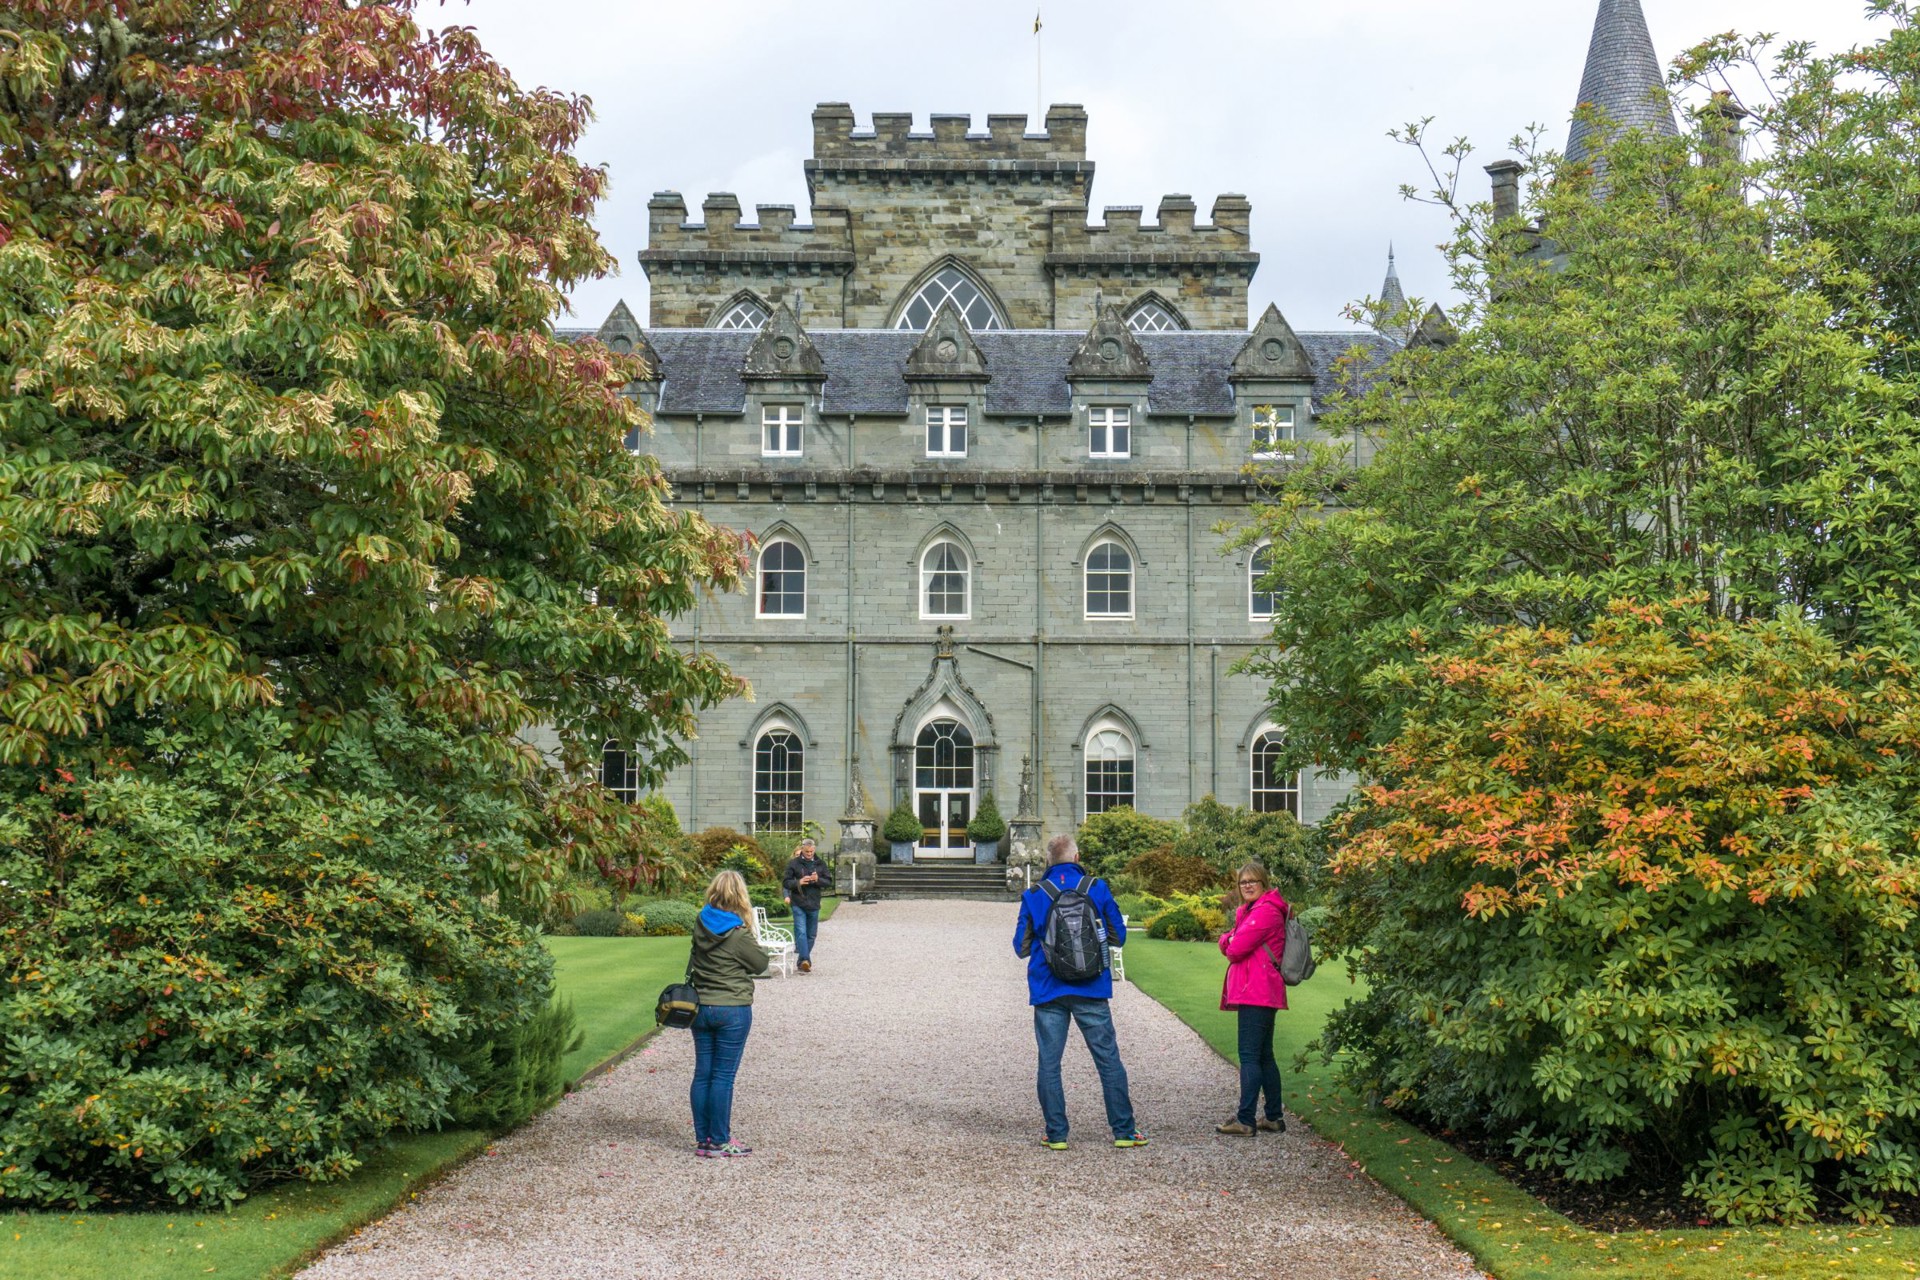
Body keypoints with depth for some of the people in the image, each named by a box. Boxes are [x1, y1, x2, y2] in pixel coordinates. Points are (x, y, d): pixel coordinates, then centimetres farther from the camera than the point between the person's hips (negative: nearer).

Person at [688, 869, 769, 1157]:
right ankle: (719, 1141, 6)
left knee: (702, 1074, 10)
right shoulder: (739, 934, -16)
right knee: (723, 1076, 0)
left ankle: (702, 1139, 15)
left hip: (701, 1008, 5)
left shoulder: (700, 925, -1)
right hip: (733, 1010, -5)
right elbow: (761, 964, -5)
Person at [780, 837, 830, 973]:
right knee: (801, 932, -17)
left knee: (811, 934, 8)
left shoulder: (820, 864, 9)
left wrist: (818, 880, -11)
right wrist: (798, 882, -18)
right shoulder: (793, 863, 0)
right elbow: (786, 882, 0)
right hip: (798, 904, -4)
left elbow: (828, 881, 9)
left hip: (814, 904, 4)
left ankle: (802, 963, 17)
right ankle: (805, 960, -26)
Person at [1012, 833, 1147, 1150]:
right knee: (1108, 1059, 7)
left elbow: (1021, 947, 4)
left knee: (1049, 1063, 6)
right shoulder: (1097, 889, -1)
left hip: (1048, 992, 0)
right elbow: (1118, 936, 6)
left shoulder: (1034, 896, 0)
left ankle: (1056, 1133, 5)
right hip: (1091, 992, 0)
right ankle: (1124, 1130, 9)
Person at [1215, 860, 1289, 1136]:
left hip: (1257, 993, -11)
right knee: (1264, 1056, 13)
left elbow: (1236, 948, -18)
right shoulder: (1249, 911, 21)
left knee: (1249, 1056, -11)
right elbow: (1228, 945, 14)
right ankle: (1274, 1118, 18)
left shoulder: (1266, 911, -12)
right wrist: (1228, 940, -7)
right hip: (1259, 993, 11)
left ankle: (1245, 1120, -12)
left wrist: (1230, 943, 4)